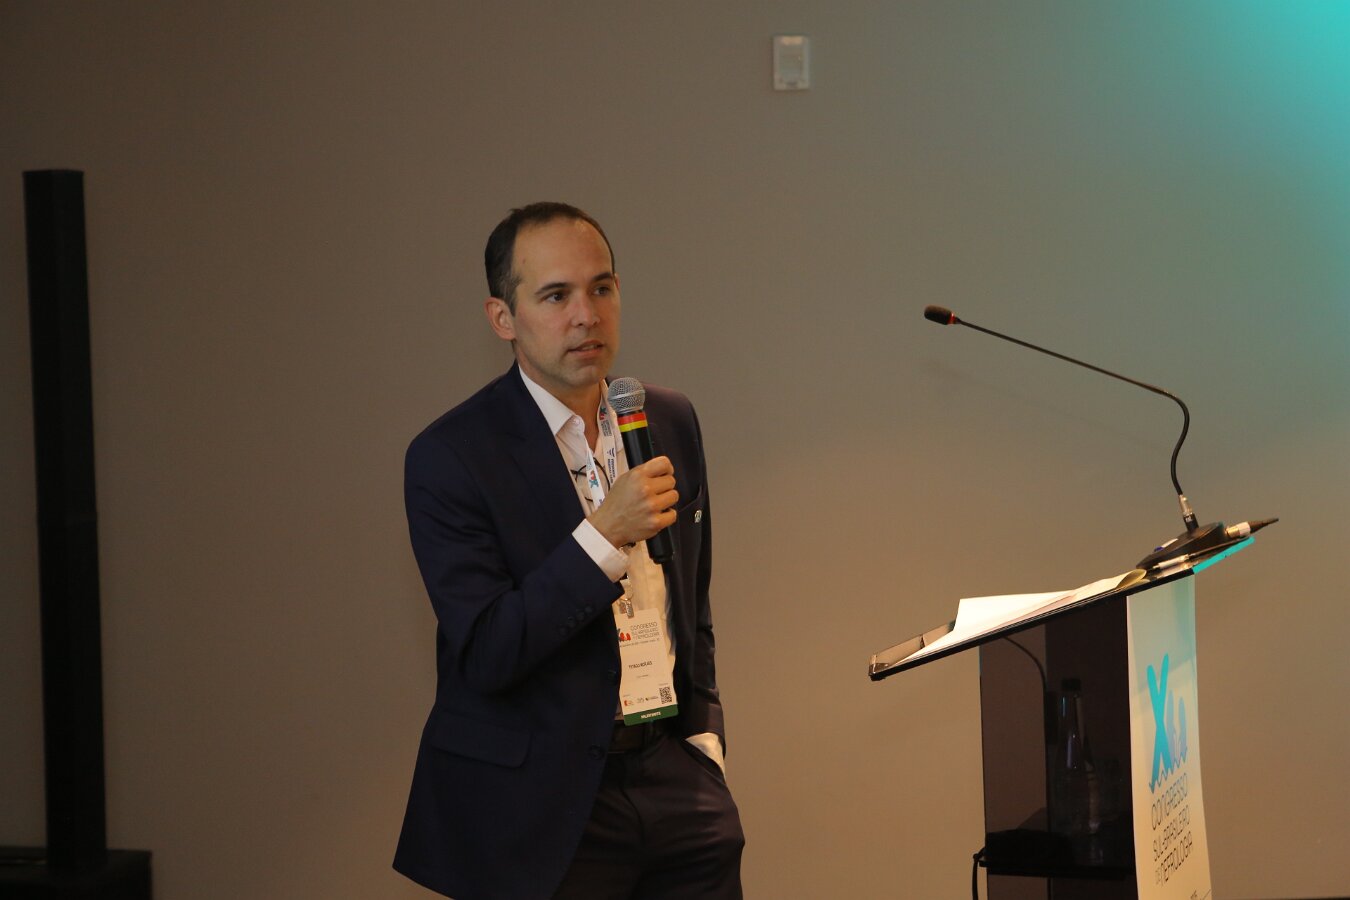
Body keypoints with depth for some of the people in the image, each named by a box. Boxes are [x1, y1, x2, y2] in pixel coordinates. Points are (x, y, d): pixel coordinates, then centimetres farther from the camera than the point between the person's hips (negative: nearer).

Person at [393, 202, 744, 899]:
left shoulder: (671, 422, 8)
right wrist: (604, 534, -23)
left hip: (676, 782, 5)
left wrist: (703, 737, 11)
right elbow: (484, 657, -18)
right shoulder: (450, 456, -12)